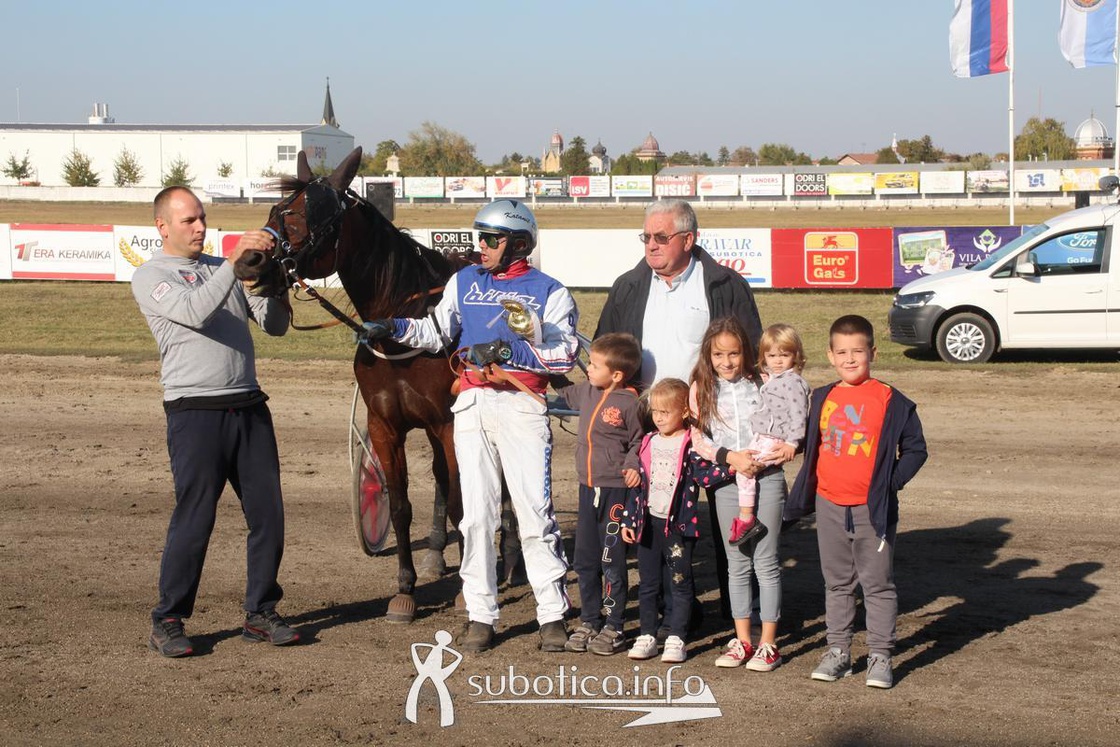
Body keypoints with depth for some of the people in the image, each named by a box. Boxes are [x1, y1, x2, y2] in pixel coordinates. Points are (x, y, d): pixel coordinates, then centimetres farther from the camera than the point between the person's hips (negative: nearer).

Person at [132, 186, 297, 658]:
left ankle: (260, 613, 18)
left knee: (268, 514, 6)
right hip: (196, 413, -6)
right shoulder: (150, 277, 0)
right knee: (194, 519, -4)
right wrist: (234, 262, -25)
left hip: (249, 407, 6)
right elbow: (194, 311, -20)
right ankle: (168, 622, 8)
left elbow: (275, 325, 12)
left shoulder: (223, 269, 17)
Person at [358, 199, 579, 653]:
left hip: (522, 407, -4)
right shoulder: (464, 281, 15)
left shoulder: (549, 292, 2)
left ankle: (553, 615, 3)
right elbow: (436, 333, 14)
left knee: (534, 512, -5)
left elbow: (565, 355, -7)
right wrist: (394, 328, -1)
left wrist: (511, 351, -17)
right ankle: (480, 615, 11)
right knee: (476, 514, 5)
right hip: (472, 406, 4)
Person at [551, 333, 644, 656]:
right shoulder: (587, 392, 5)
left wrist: (633, 465, -20)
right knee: (584, 560, 12)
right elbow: (564, 389, 25)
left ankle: (613, 628, 10)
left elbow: (639, 440, -4)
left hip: (616, 490, -7)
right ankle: (589, 621, 24)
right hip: (588, 487, 7)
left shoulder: (629, 403, -14)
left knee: (612, 561, 0)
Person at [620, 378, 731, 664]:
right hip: (648, 522, 5)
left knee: (680, 583, 3)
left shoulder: (691, 444, -7)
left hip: (679, 524, -5)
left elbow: (704, 473, -16)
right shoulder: (648, 442, 8)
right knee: (647, 583, 10)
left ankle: (676, 638, 9)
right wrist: (628, 520, 9)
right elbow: (638, 483, 11)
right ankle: (647, 635, 19)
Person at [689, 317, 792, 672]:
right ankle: (742, 640, 18)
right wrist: (730, 458, -15)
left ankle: (768, 642, 7)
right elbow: (697, 437, -2)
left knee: (766, 561, 1)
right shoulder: (702, 389, 3)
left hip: (767, 478, -2)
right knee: (737, 563, 10)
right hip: (726, 482, 2)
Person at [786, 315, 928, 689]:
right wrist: (800, 499, 11)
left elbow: (915, 450, -3)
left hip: (873, 509, -4)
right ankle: (838, 651, 22)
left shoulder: (891, 401, -7)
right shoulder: (823, 399, 6)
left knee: (878, 584, 2)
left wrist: (889, 483, -11)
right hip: (830, 506, 4)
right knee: (837, 584, 13)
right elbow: (812, 450, 16)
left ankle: (880, 657, 8)